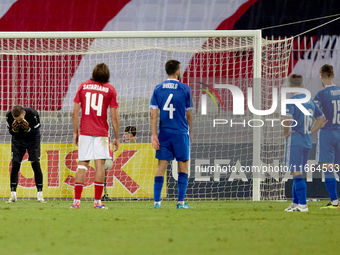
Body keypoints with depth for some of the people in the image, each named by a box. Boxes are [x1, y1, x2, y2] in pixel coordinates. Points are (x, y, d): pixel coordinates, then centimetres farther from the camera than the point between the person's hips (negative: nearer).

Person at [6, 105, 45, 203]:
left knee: (36, 164, -10)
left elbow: (36, 131, -18)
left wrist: (28, 129, -38)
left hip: (32, 139, -2)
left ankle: (40, 194, -4)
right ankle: (13, 195, 1)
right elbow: (10, 132, -9)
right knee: (15, 165, -5)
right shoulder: (9, 116, -24)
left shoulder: (33, 114, -30)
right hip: (18, 140, 2)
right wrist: (14, 130, -32)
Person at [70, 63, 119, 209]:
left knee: (82, 165, 5)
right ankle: (97, 201, -6)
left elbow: (75, 112, 4)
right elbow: (114, 117, -1)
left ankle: (76, 201, 2)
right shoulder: (110, 90, 1)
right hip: (101, 133, -2)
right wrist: (117, 138, 5)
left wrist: (75, 132, 11)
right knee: (100, 164, -2)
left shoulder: (83, 86, 7)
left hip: (84, 132, 2)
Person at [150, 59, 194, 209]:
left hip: (164, 134, 3)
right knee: (183, 167, 5)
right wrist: (190, 132, 17)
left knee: (161, 167, 5)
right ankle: (181, 202, 0)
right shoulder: (184, 89, -3)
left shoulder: (158, 89, 4)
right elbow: (188, 114, 4)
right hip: (181, 133, -2)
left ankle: (157, 201, -1)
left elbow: (153, 114, -2)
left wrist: (153, 135, -2)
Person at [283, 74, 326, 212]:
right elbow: (322, 119, 21)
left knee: (297, 173, -6)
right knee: (298, 173, 16)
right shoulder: (310, 101, 12)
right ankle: (295, 203, 20)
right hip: (307, 142, 7)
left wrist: (286, 133, -9)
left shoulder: (292, 101, -12)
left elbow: (287, 119, -26)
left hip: (295, 141, -7)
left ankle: (302, 205, -10)